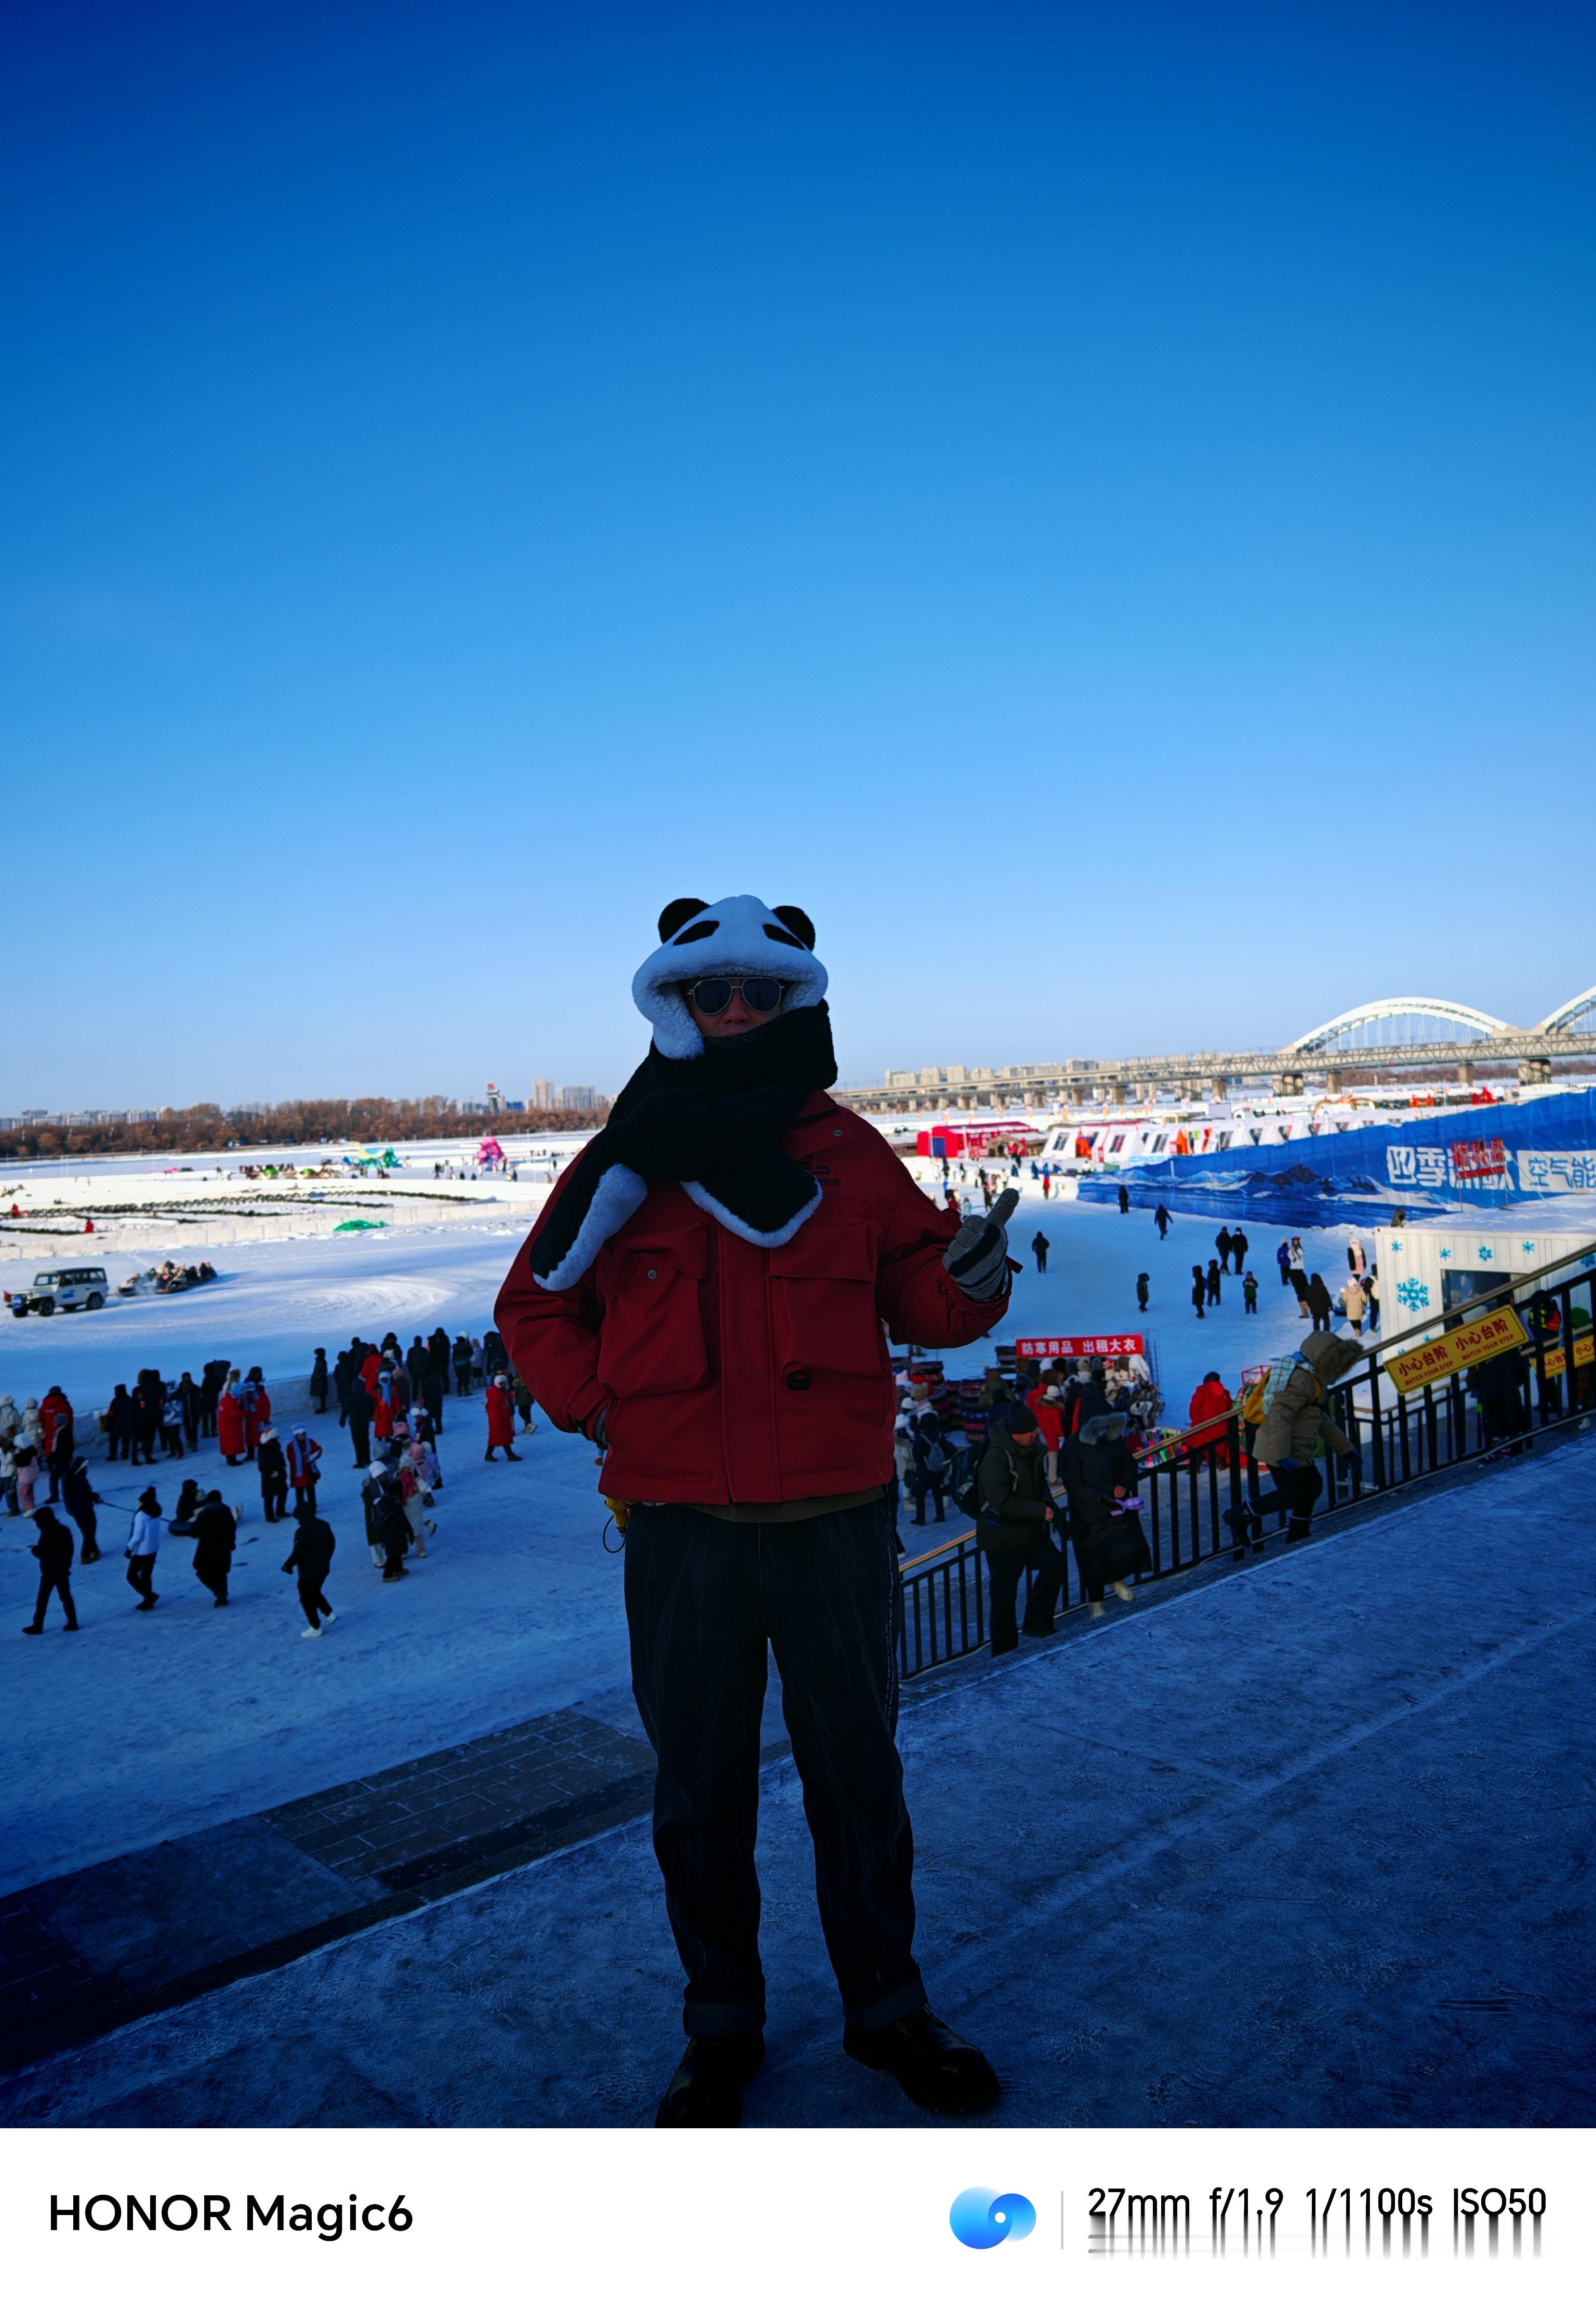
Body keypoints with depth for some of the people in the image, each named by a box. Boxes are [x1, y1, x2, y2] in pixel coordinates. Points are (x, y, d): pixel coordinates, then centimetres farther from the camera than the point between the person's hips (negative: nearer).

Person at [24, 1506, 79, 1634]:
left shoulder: (47, 1533, -18)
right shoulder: (64, 1530, 6)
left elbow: (41, 1554, -18)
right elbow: (70, 1549, 12)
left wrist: (33, 1549, 0)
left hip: (50, 1572, -7)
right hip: (63, 1570, 7)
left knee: (42, 1600, 4)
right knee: (66, 1597, 12)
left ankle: (38, 1626, 10)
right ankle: (73, 1623, 11)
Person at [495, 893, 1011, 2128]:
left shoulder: (848, 1151, 1)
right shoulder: (629, 1158, 0)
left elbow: (914, 1296, 3)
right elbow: (535, 1306, 8)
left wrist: (968, 1280, -18)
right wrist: (599, 1409, -5)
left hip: (834, 1518, 0)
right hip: (680, 1527, 0)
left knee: (859, 1771, 15)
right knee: (701, 1787, 14)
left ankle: (887, 2005, 36)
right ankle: (721, 2027, 35)